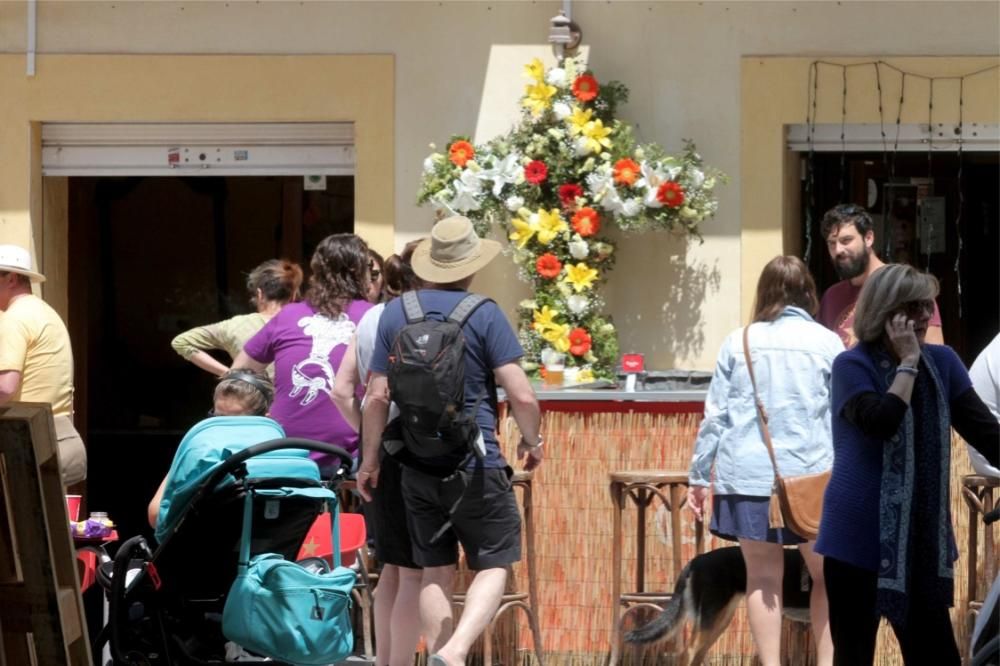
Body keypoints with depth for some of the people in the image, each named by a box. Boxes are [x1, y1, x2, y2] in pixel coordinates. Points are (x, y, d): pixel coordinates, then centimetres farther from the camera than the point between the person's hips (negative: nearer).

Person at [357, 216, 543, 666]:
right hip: (476, 466, -4)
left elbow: (377, 397, 3)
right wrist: (532, 441, 7)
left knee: (436, 571, 13)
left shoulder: (395, 314, 3)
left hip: (418, 468, 4)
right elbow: (521, 396, -11)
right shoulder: (485, 315, -8)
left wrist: (369, 462, 12)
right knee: (493, 565, 3)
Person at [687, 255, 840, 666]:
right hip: (810, 475, -1)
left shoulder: (738, 342, 5)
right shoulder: (826, 343, 1)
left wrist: (699, 475, 10)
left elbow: (715, 415, 4)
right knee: (826, 574, 13)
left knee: (763, 577, 8)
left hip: (748, 476, 1)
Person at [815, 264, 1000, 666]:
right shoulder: (852, 366, -9)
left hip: (923, 537, 5)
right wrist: (908, 362, -17)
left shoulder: (942, 361, 6)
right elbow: (882, 423, -25)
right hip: (860, 536, -5)